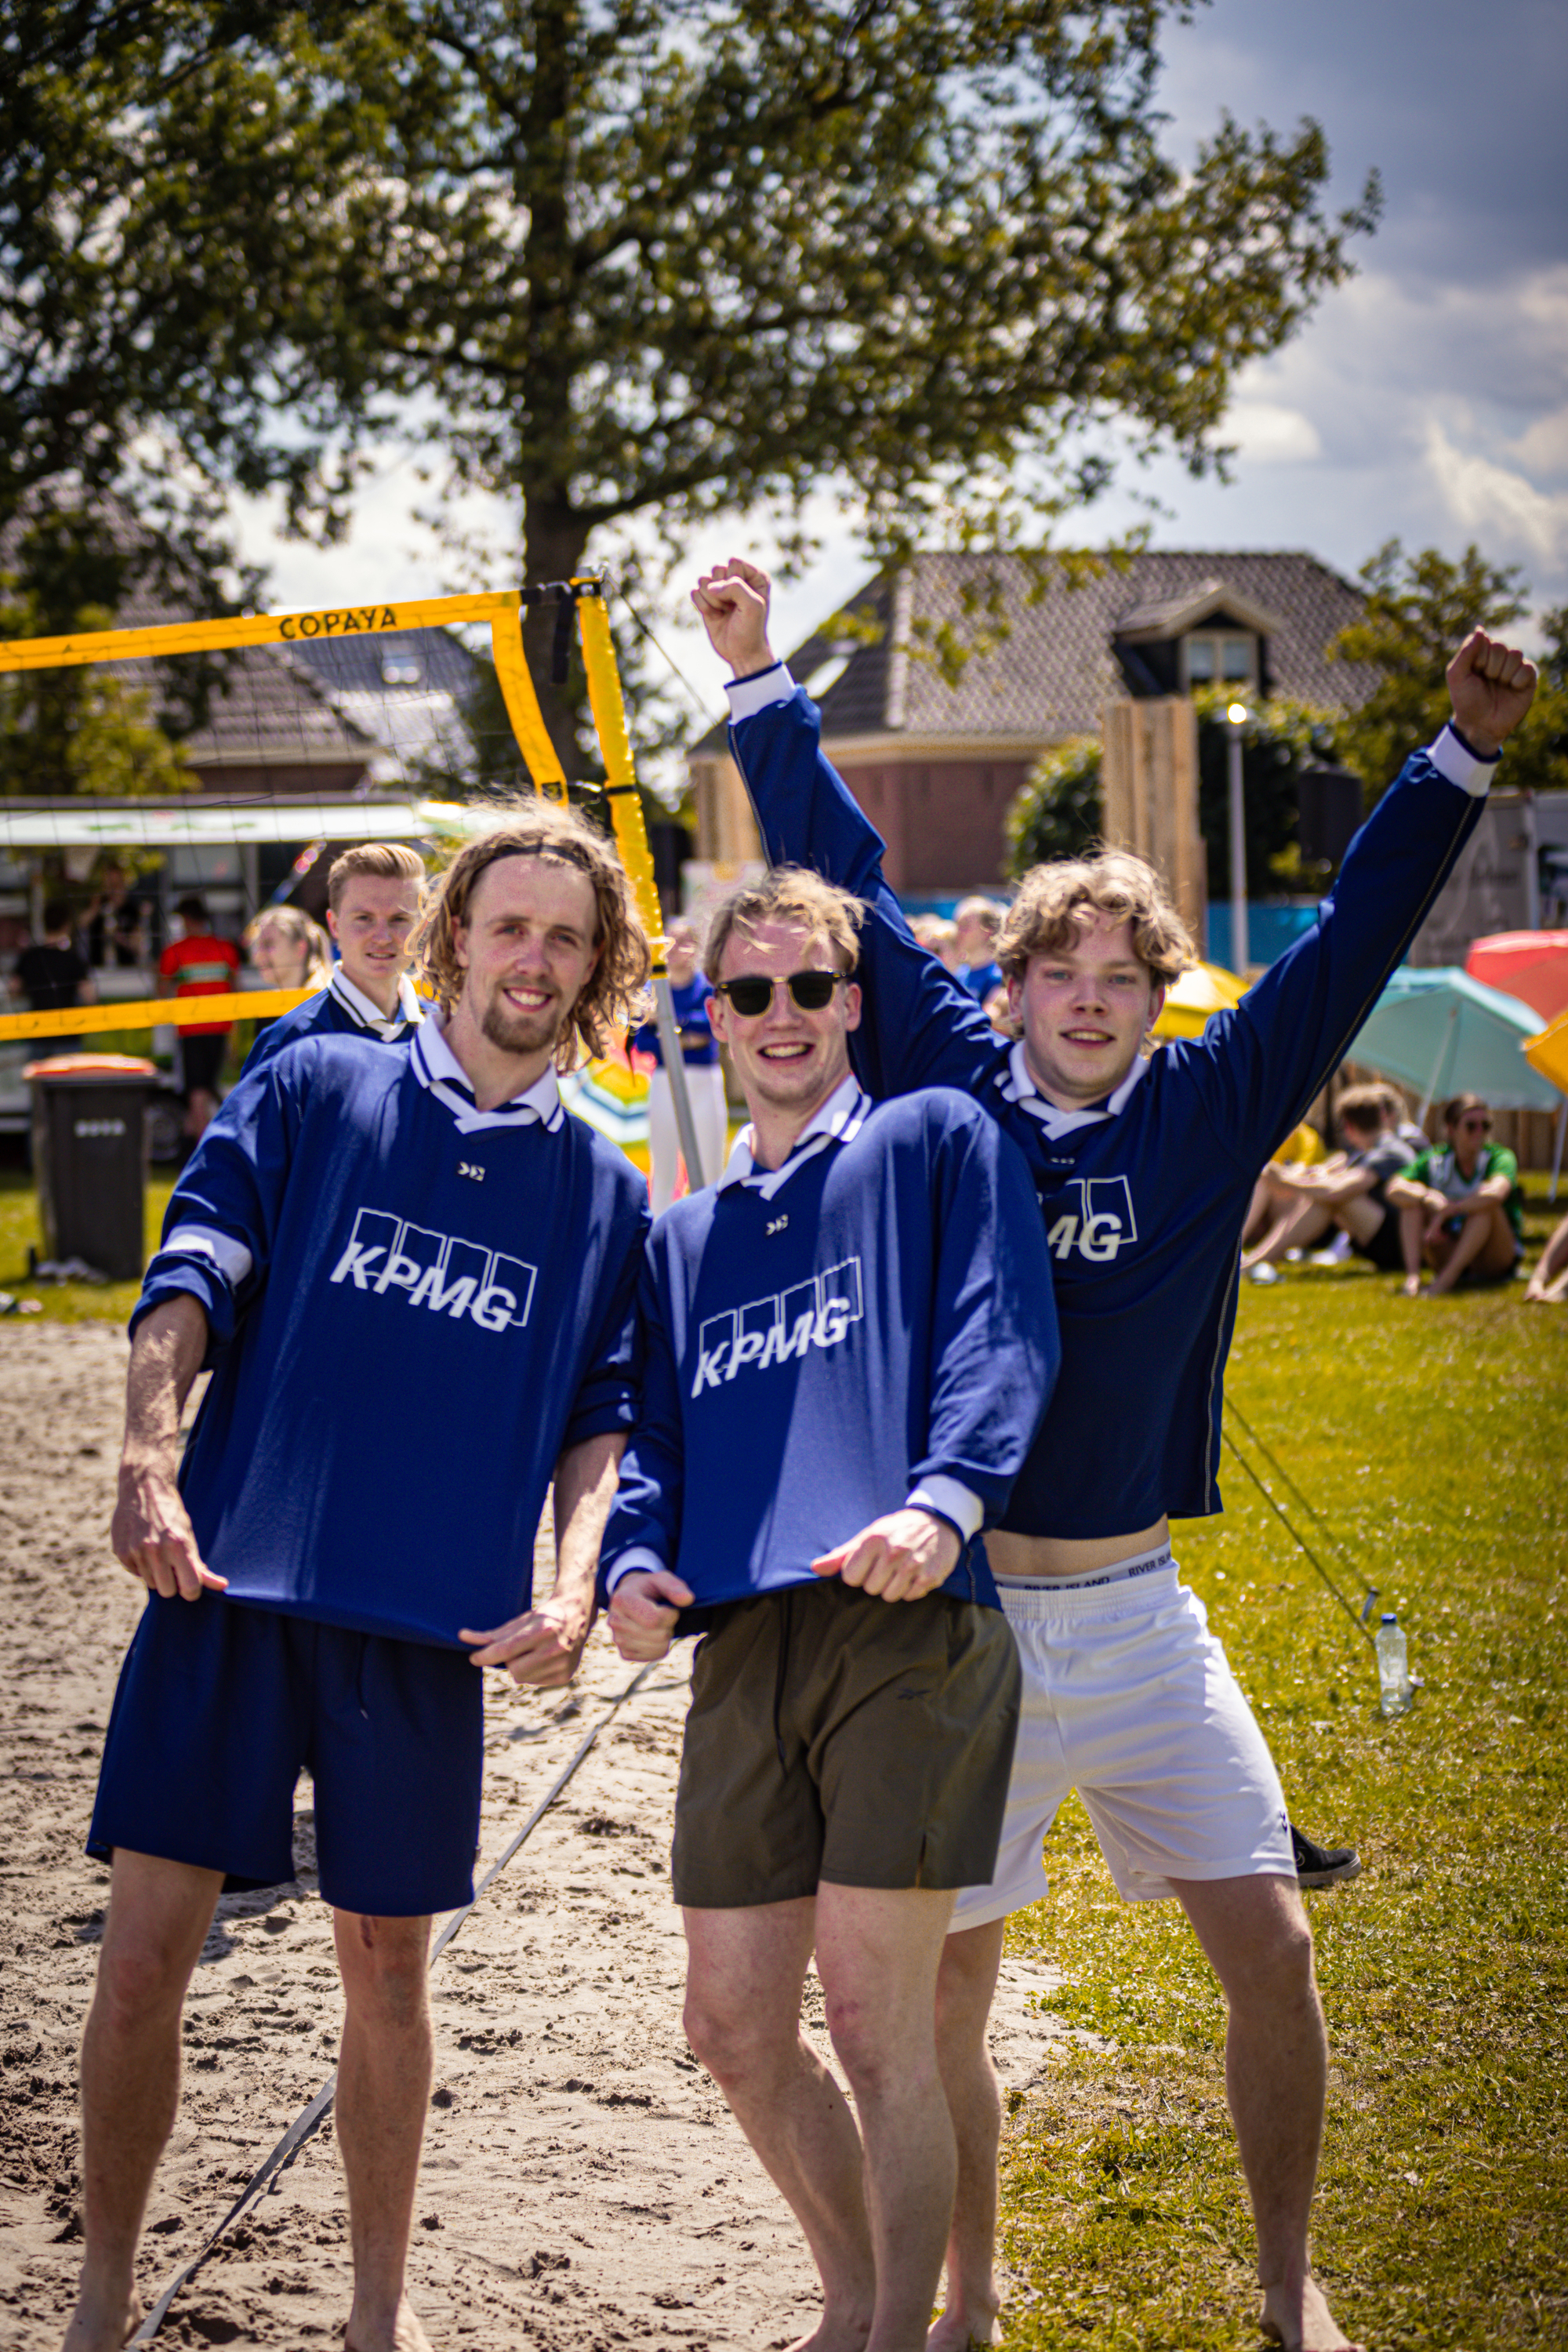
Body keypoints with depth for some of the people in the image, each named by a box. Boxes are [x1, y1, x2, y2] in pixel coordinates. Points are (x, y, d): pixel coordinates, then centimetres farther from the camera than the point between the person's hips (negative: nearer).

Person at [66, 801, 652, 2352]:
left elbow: (599, 1418, 11)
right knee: (145, 1949, -3)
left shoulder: (604, 1194, 12)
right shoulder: (312, 1093, 6)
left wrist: (574, 1589, -5)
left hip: (435, 1625, 2)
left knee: (385, 1964, 10)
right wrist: (147, 1460, -18)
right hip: (227, 1585, -1)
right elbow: (191, 1278, -2)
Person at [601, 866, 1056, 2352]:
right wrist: (629, 1562, -1)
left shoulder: (937, 1143, 10)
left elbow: (998, 1337, -3)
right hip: (742, 1647, 6)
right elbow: (651, 1435, 21)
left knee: (875, 2025, -8)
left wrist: (942, 1504, -21)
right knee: (734, 2029, 6)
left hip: (908, 1628, -5)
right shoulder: (685, 1238, 26)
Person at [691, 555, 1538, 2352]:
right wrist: (760, 684, 4)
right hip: (957, 1602, -1)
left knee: (1270, 1943, -2)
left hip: (1139, 1611, 1)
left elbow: (1352, 941, 2)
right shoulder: (950, 1091, -1)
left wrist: (1464, 754, -3)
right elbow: (846, 890, 2)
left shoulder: (1208, 1116, 2)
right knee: (946, 1986, 6)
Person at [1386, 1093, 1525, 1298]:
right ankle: (1412, 1275, -32)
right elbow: (1395, 1190, -18)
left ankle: (1448, 1276, -35)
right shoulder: (1434, 1162, -2)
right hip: (1449, 1255, 3)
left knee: (1487, 1206, -29)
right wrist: (1429, 1198, -34)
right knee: (1413, 1201, -16)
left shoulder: (1500, 1158, -11)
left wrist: (1445, 1212, -29)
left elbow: (1495, 1194, -35)